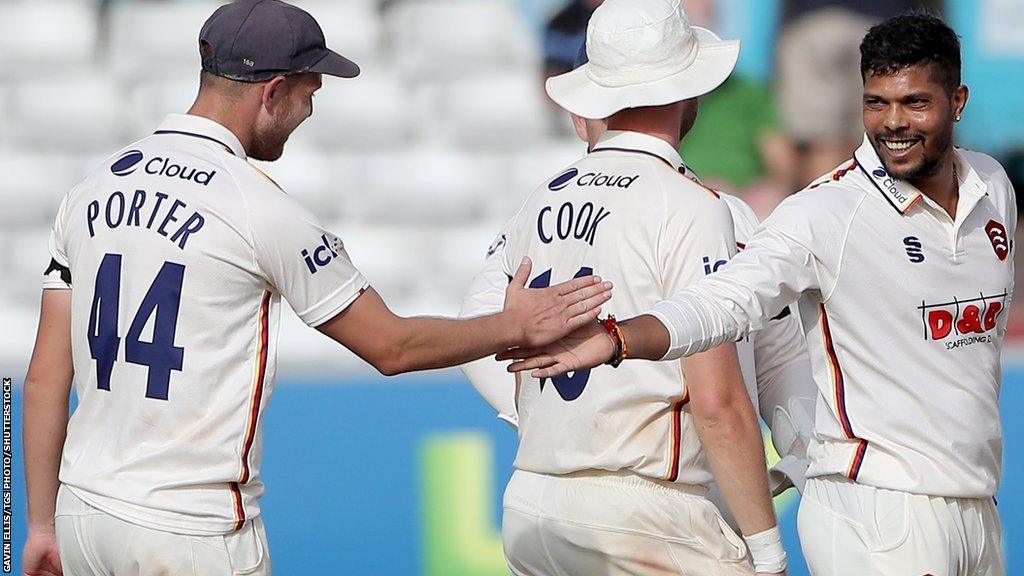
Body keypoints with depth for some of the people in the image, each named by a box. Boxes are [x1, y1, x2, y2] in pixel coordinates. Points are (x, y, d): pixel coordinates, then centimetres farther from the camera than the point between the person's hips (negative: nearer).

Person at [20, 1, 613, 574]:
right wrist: (515, 327, 11)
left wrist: (43, 525, 13)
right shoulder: (262, 208, -11)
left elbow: (45, 377, 8)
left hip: (83, 513, 7)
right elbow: (391, 346, -2)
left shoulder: (94, 188, 8)